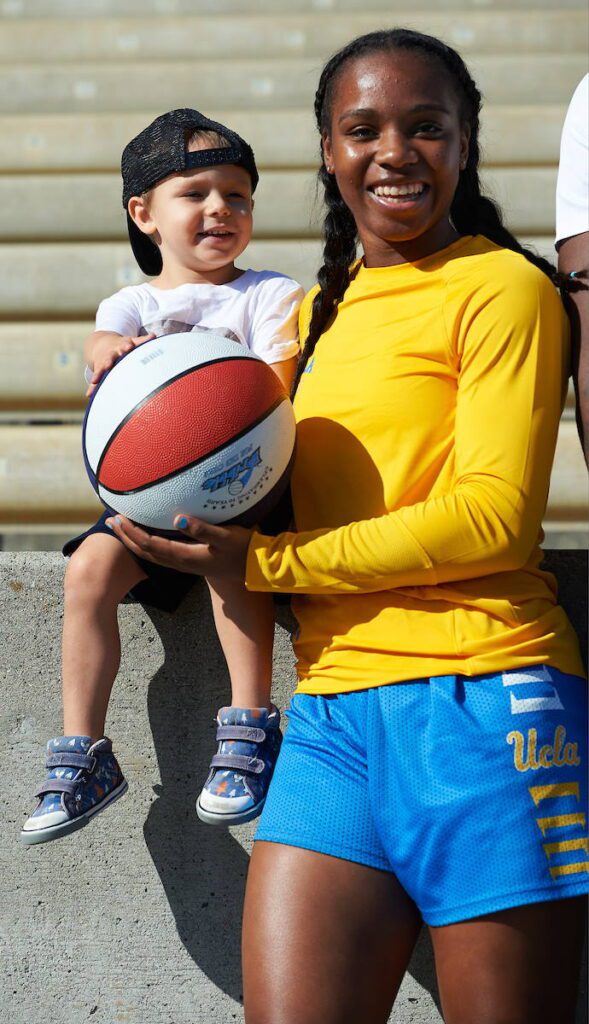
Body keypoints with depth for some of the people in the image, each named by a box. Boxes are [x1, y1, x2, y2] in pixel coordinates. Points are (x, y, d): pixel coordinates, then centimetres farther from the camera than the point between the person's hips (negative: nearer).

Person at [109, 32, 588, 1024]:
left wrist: (262, 563, -8)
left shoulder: (503, 286, 0)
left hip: (479, 710, -6)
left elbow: (494, 519, -9)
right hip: (331, 718, 6)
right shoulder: (316, 313, 22)